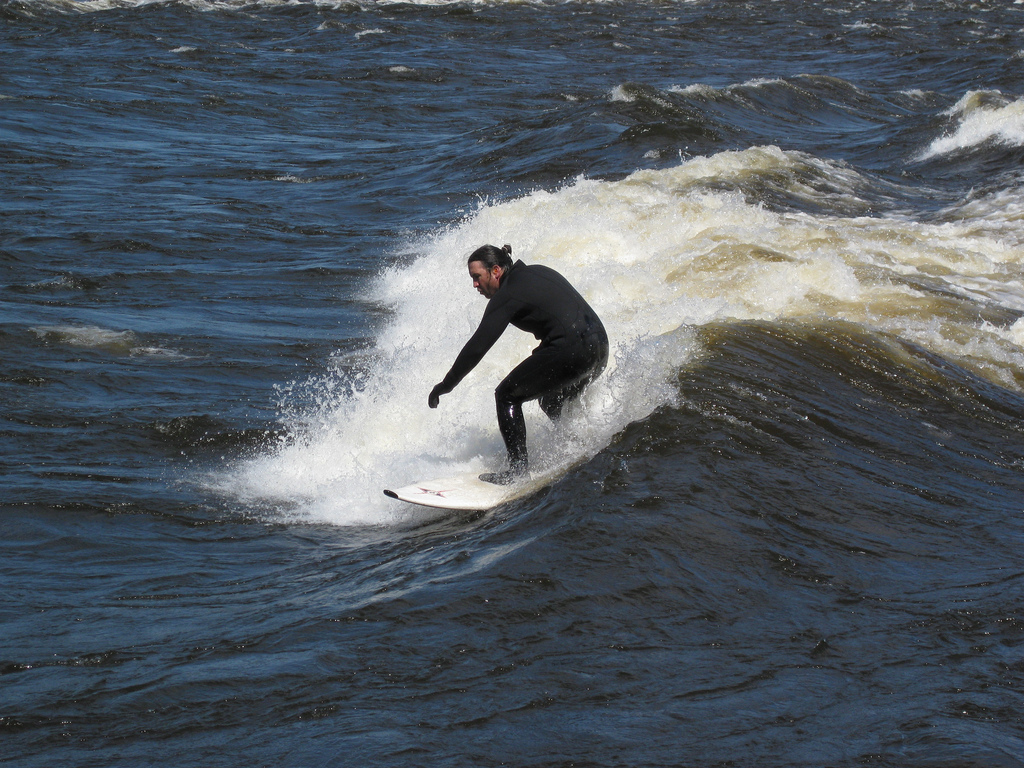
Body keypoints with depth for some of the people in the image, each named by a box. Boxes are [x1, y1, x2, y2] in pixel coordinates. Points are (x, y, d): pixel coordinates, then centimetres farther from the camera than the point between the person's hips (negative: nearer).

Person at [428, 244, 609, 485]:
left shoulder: (507, 296, -5)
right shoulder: (537, 273, 19)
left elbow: (477, 346, -7)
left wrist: (446, 384, 1)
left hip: (571, 352, -9)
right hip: (600, 350, 9)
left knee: (507, 396, 3)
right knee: (552, 403, 30)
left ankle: (519, 466, -5)